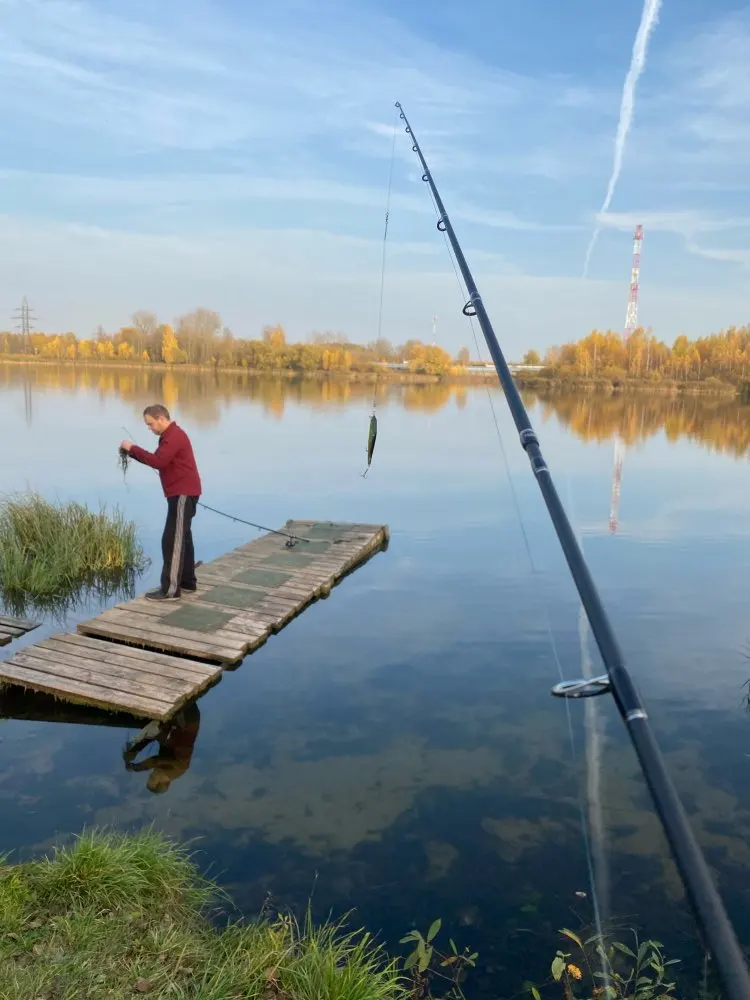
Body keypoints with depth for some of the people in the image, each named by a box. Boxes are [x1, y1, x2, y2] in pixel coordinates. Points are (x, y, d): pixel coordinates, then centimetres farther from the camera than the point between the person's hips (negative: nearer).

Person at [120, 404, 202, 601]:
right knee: (182, 537, 16)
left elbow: (158, 461, -27)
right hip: (181, 493, 11)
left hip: (183, 494, -11)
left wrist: (133, 448, -19)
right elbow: (159, 459, 17)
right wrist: (133, 452, 4)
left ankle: (170, 590, -9)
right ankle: (188, 581, 25)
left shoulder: (174, 436, -17)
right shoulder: (170, 436, 18)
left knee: (172, 540, -10)